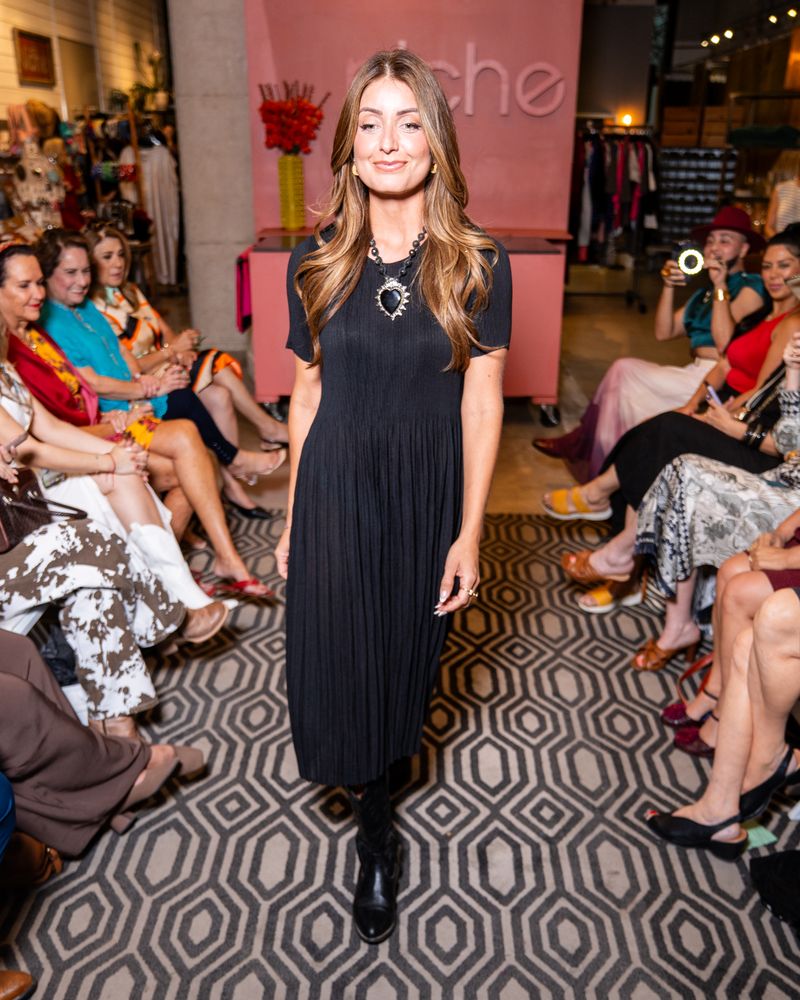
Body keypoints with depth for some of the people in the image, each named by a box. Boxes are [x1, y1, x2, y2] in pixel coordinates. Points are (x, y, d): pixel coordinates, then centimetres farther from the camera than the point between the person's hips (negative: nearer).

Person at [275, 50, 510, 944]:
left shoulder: (478, 266, -6)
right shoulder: (315, 263, -1)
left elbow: (481, 402, -6)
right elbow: (307, 392, 4)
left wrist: (469, 532, -8)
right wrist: (292, 516, 6)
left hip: (427, 491, 0)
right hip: (336, 487, 1)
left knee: (406, 655, 16)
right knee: (339, 664, 4)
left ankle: (380, 764, 49)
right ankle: (375, 834, 28)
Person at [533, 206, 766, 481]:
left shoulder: (751, 287, -2)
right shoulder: (704, 292, 24)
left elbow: (725, 344, -18)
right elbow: (664, 332, 13)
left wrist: (721, 288, -15)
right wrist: (669, 287, 2)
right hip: (695, 374, 8)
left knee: (624, 371, -14)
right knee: (623, 371, -12)